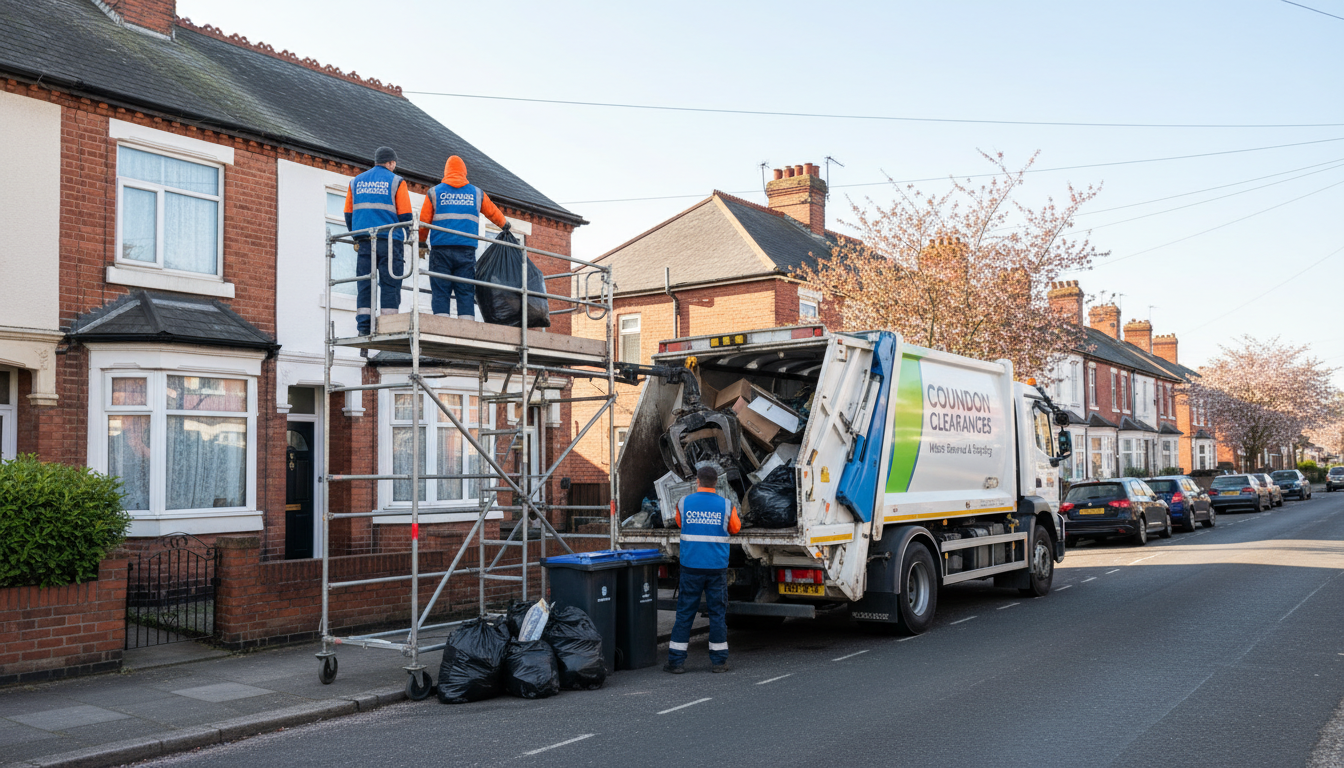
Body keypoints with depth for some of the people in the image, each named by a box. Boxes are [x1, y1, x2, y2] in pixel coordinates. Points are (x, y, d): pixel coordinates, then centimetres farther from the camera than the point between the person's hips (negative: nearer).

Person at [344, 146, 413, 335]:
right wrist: (408, 236, 14)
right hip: (389, 240, -4)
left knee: (364, 284, 3)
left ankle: (363, 326, -3)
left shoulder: (356, 181, 16)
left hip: (364, 241, 4)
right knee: (390, 284, -4)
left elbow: (348, 214, 17)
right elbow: (405, 215, -1)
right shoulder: (396, 181, 3)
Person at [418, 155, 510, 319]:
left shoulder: (434, 192, 9)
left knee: (440, 291, -2)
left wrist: (421, 241, 25)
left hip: (440, 249, -1)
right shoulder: (477, 193, 14)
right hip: (466, 250, 1)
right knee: (466, 291, 0)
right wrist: (504, 224, 47)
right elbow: (493, 212, 27)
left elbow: (424, 221, 8)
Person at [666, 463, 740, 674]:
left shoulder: (683, 504, -1)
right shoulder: (726, 506, -3)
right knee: (717, 613, 9)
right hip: (717, 568, 0)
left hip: (691, 568, 0)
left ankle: (676, 661, 8)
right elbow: (735, 528, 15)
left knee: (684, 613, 6)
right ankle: (718, 661, 13)